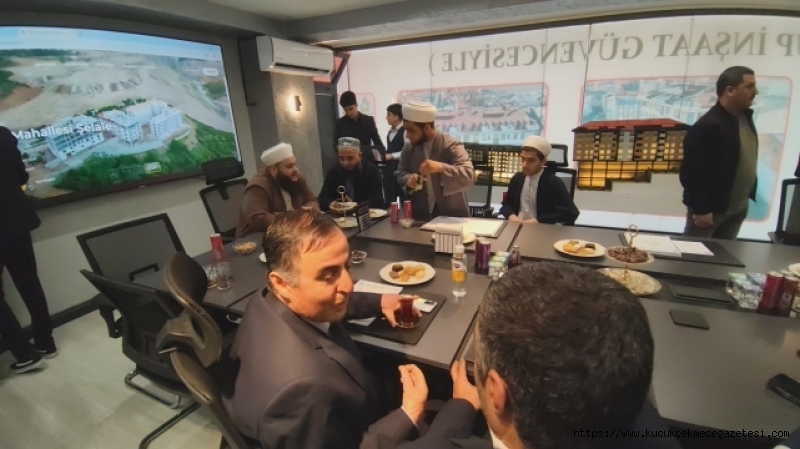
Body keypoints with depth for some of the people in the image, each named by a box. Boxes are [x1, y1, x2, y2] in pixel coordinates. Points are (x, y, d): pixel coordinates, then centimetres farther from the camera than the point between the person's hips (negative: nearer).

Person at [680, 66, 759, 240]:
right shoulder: (707, 127, -21)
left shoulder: (745, 116, 6)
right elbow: (693, 172, -22)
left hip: (739, 207, 8)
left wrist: (748, 195, 14)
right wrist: (701, 209, -21)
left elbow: (746, 158, 15)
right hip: (711, 209, -8)